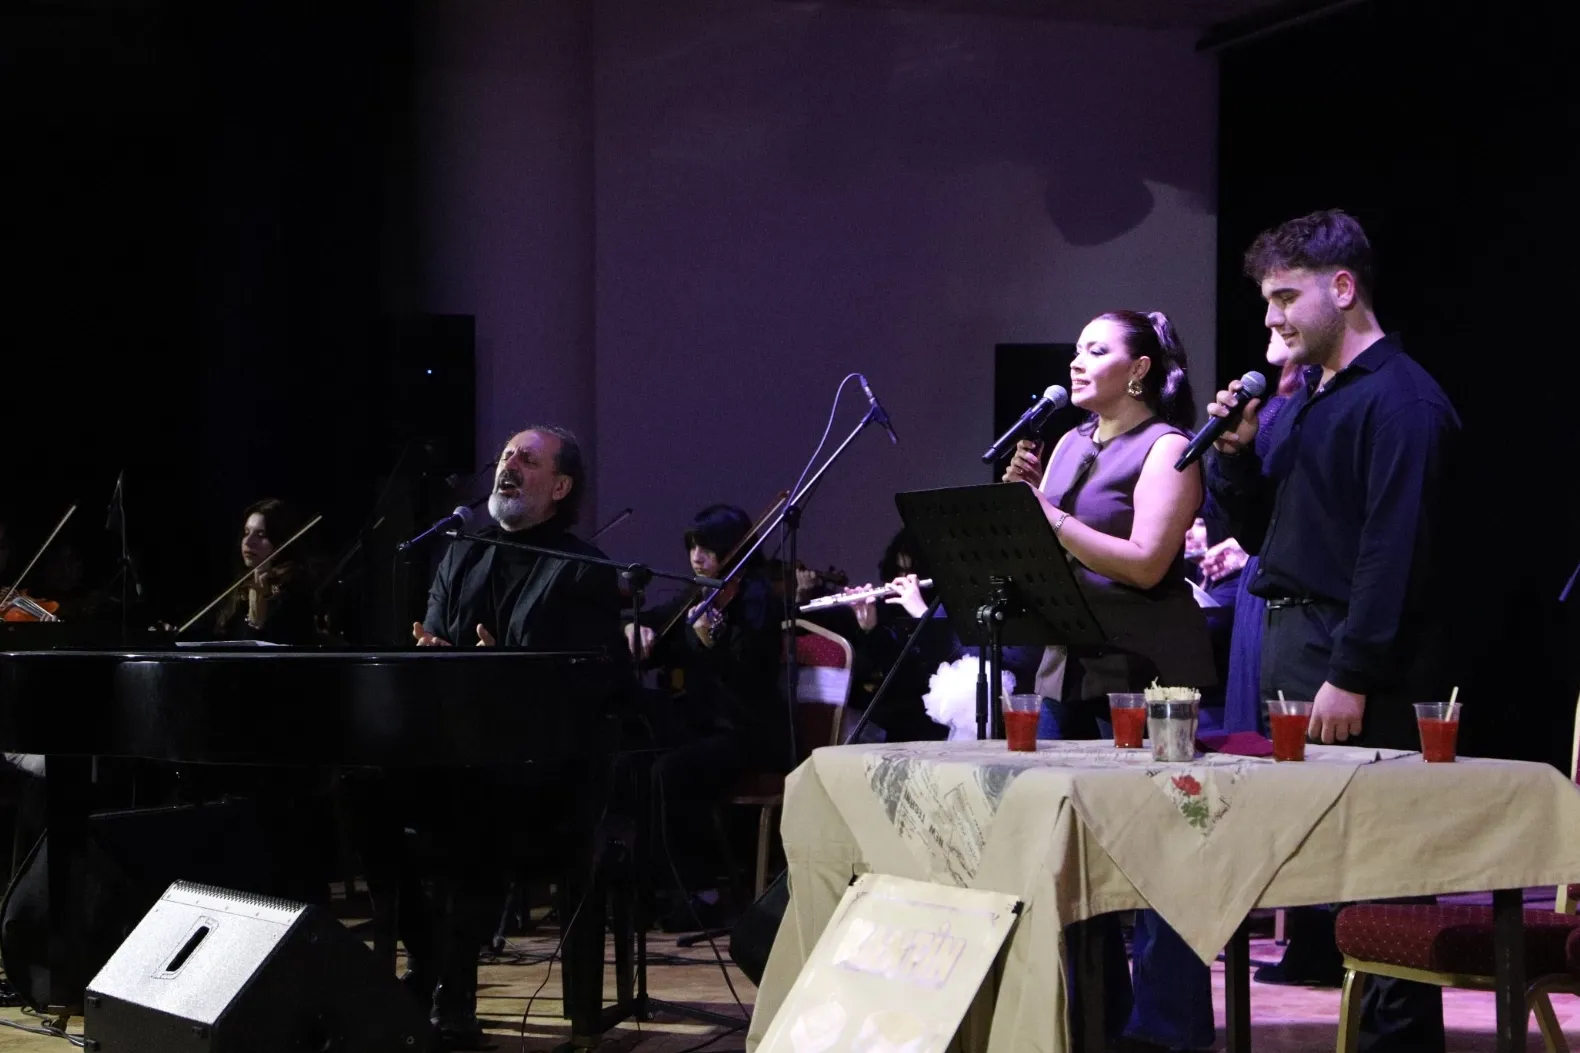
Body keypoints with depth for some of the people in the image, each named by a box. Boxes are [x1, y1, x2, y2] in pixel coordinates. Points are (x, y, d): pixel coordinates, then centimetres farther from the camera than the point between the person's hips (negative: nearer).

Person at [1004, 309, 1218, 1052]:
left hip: (1143, 670, -8)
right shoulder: (1069, 444, 14)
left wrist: (1047, 512, -17)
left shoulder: (1166, 447, -7)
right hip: (1068, 664, 8)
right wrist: (1019, 500, -3)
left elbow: (1145, 563, -18)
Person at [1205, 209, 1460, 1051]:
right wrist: (1235, 452, 4)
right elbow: (1259, 532, 22)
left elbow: (1396, 548, -17)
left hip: (1359, 660, -9)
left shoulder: (1399, 399, -9)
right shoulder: (1298, 400, 19)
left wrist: (1351, 675, -20)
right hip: (1290, 642, 9)